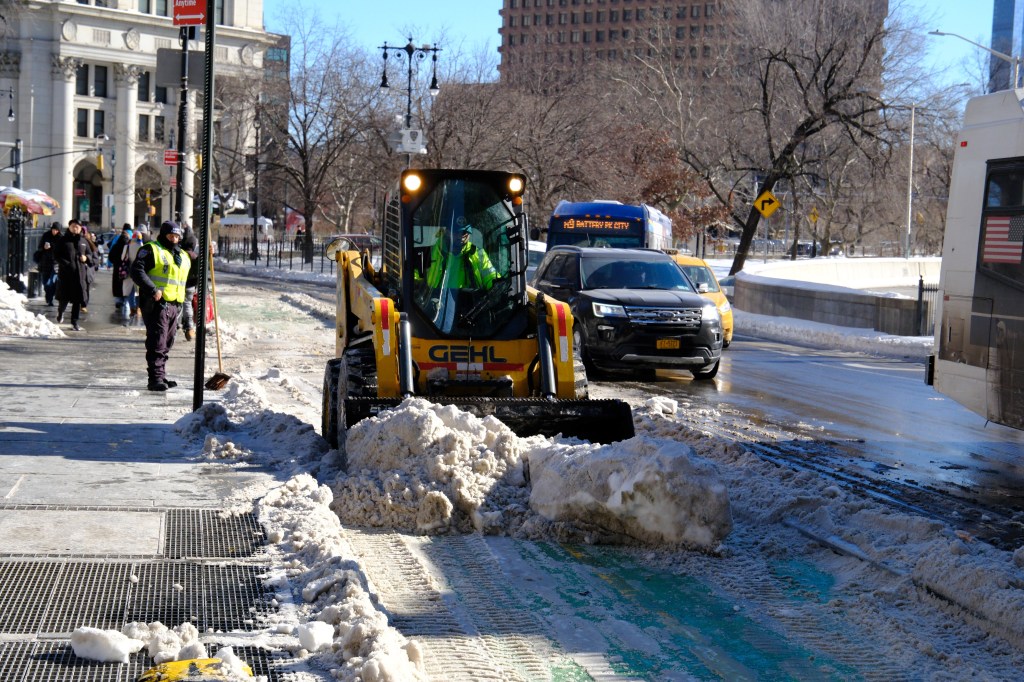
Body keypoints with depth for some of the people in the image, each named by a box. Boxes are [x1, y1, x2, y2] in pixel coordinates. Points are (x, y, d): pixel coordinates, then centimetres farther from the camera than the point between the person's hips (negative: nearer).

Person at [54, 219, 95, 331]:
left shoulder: (84, 241, 13)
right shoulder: (63, 240, 4)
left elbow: (93, 257, 19)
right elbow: (57, 256, -3)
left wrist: (87, 258, -4)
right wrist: (67, 264, -17)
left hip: (80, 274, 2)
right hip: (66, 274, -2)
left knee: (78, 298, -1)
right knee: (64, 297, 4)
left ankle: (74, 322, 5)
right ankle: (60, 312, 35)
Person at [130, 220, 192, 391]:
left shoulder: (183, 256, 21)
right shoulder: (151, 249, -3)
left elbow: (191, 278, 31)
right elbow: (137, 271, -14)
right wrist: (153, 289, -24)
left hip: (174, 305, 7)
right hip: (156, 304, -7)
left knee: (167, 344, 12)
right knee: (157, 343, -10)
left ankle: (161, 376, 20)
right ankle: (155, 378, -10)